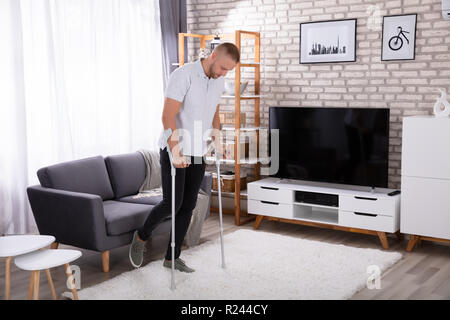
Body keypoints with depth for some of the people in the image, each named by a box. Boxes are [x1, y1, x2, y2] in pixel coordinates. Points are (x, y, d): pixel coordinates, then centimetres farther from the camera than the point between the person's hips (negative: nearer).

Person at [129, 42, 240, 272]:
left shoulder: (219, 82, 6)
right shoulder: (183, 75, -18)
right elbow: (168, 117, -24)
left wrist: (217, 141, 15)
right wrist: (176, 152, -29)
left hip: (198, 153, 7)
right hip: (174, 151, -7)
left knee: (188, 205, 7)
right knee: (172, 203, -8)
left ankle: (172, 257, 18)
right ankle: (141, 237, 19)